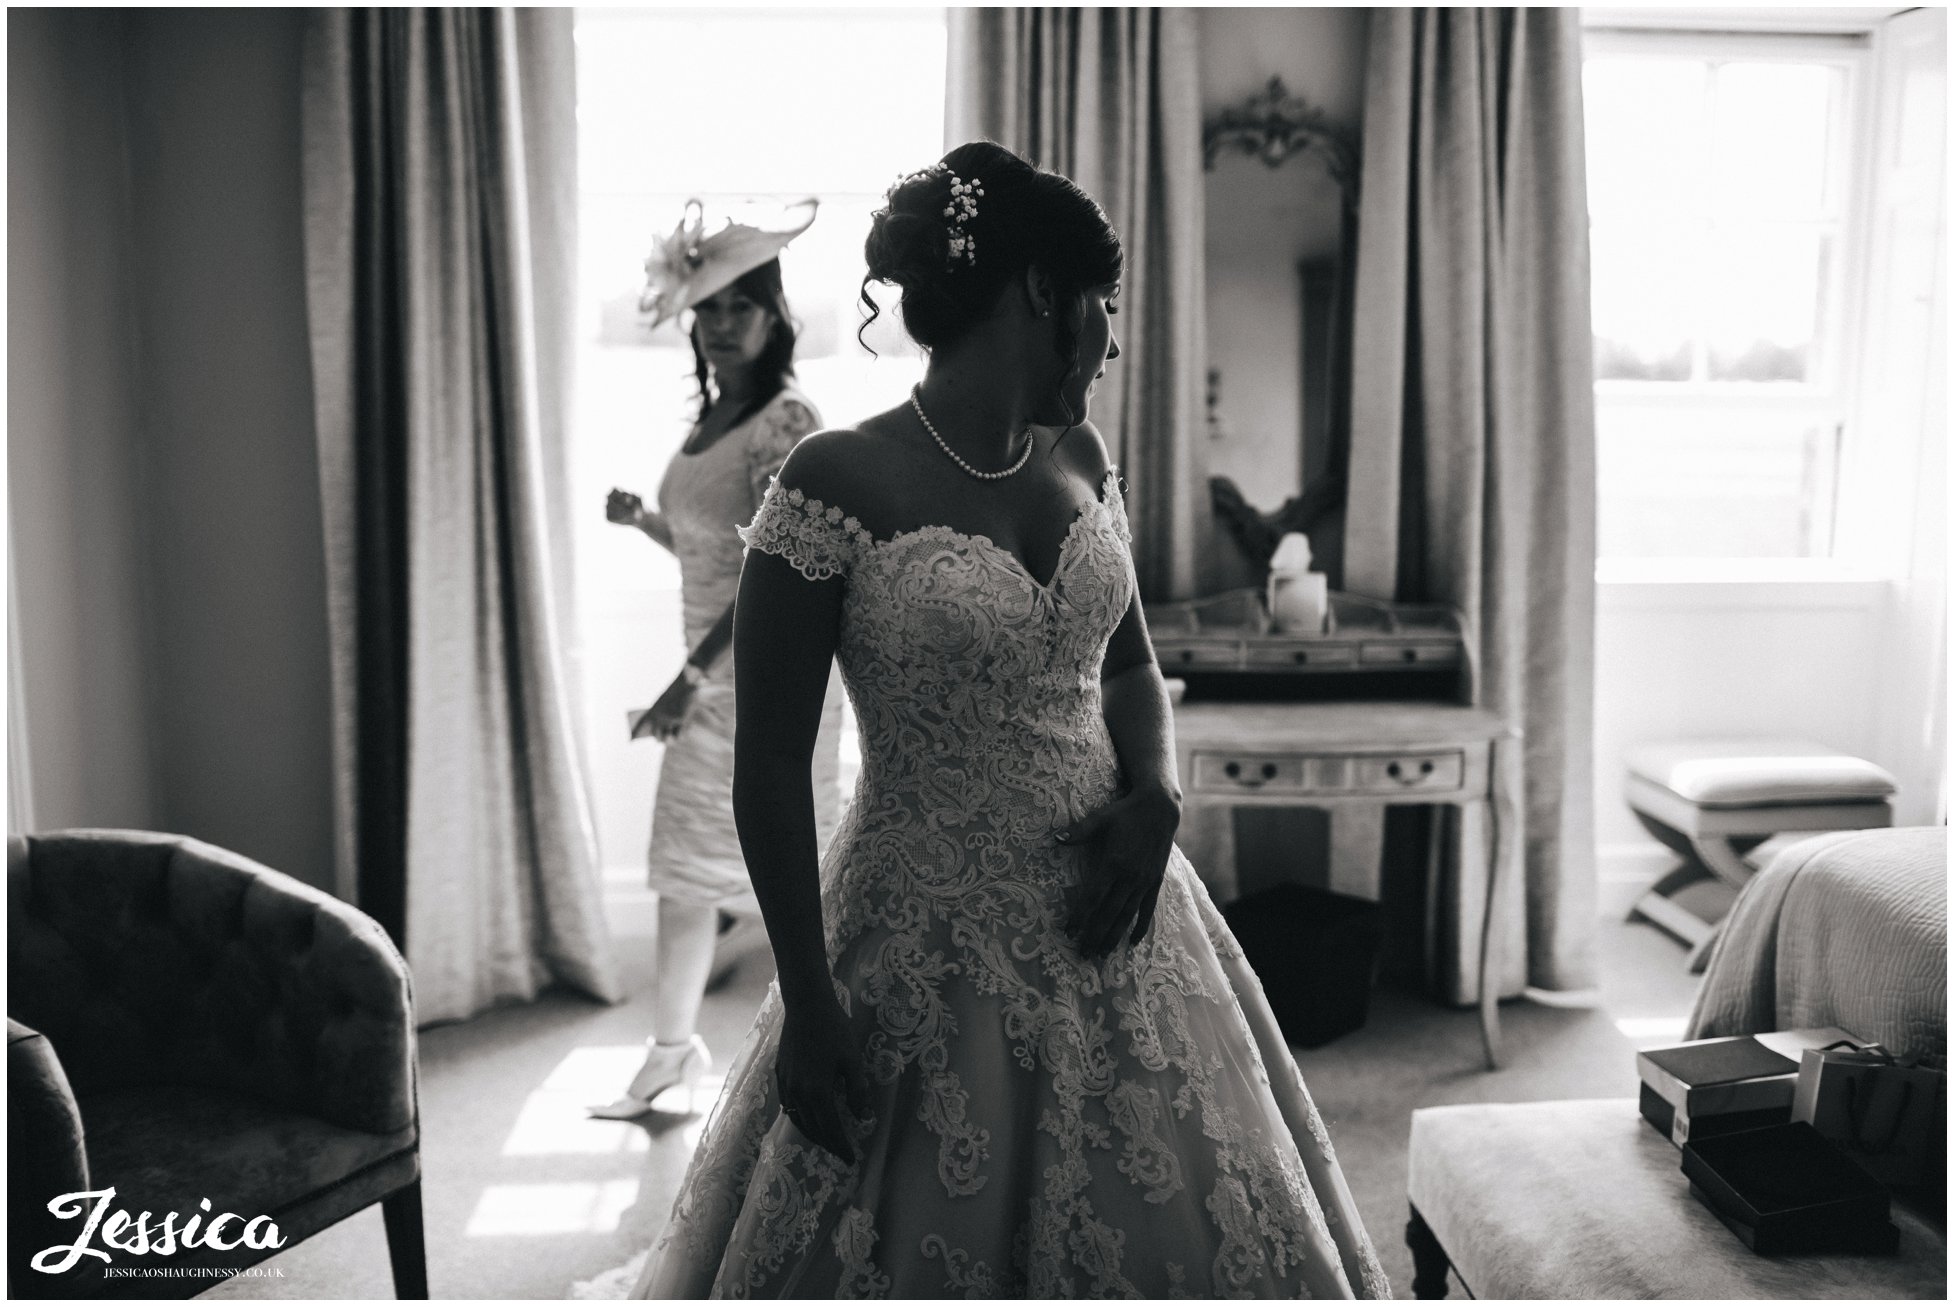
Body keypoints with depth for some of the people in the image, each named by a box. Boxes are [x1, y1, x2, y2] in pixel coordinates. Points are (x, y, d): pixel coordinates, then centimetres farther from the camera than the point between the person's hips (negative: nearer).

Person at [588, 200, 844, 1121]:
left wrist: (692, 677, -26)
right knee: (684, 863, 13)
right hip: (714, 676, 8)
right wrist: (639, 519, 2)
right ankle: (670, 1052, 26)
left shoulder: (787, 420, -14)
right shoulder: (707, 421, 11)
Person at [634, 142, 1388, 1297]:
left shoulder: (1081, 459, 4)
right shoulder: (834, 486, -15)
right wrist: (808, 1005, -12)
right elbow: (771, 766, -12)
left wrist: (1155, 794, -5)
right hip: (928, 956, -5)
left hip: (1109, 928, 6)